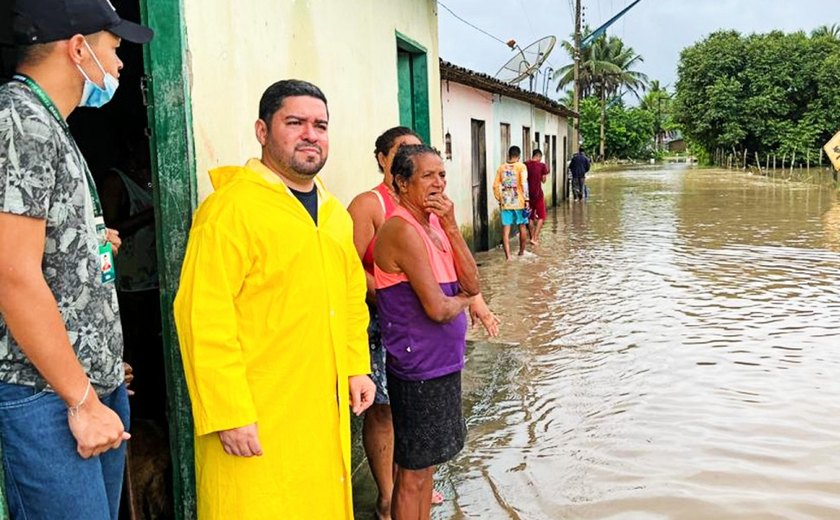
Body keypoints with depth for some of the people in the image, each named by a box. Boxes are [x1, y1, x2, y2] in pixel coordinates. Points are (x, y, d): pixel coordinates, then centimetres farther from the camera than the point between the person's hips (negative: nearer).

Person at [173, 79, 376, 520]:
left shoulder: (334, 212, 12)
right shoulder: (231, 208, -14)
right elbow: (205, 319, -18)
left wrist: (356, 367, 11)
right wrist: (228, 414, -19)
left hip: (326, 411, 7)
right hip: (257, 420, -7)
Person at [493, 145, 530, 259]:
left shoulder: (501, 167, 5)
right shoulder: (521, 166, -4)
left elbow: (496, 185, 3)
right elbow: (524, 184, -15)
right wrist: (526, 199, -9)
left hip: (505, 203, 2)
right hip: (519, 202, -2)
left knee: (506, 229, 1)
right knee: (522, 227, 16)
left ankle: (508, 255, -6)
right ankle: (522, 251, 28)